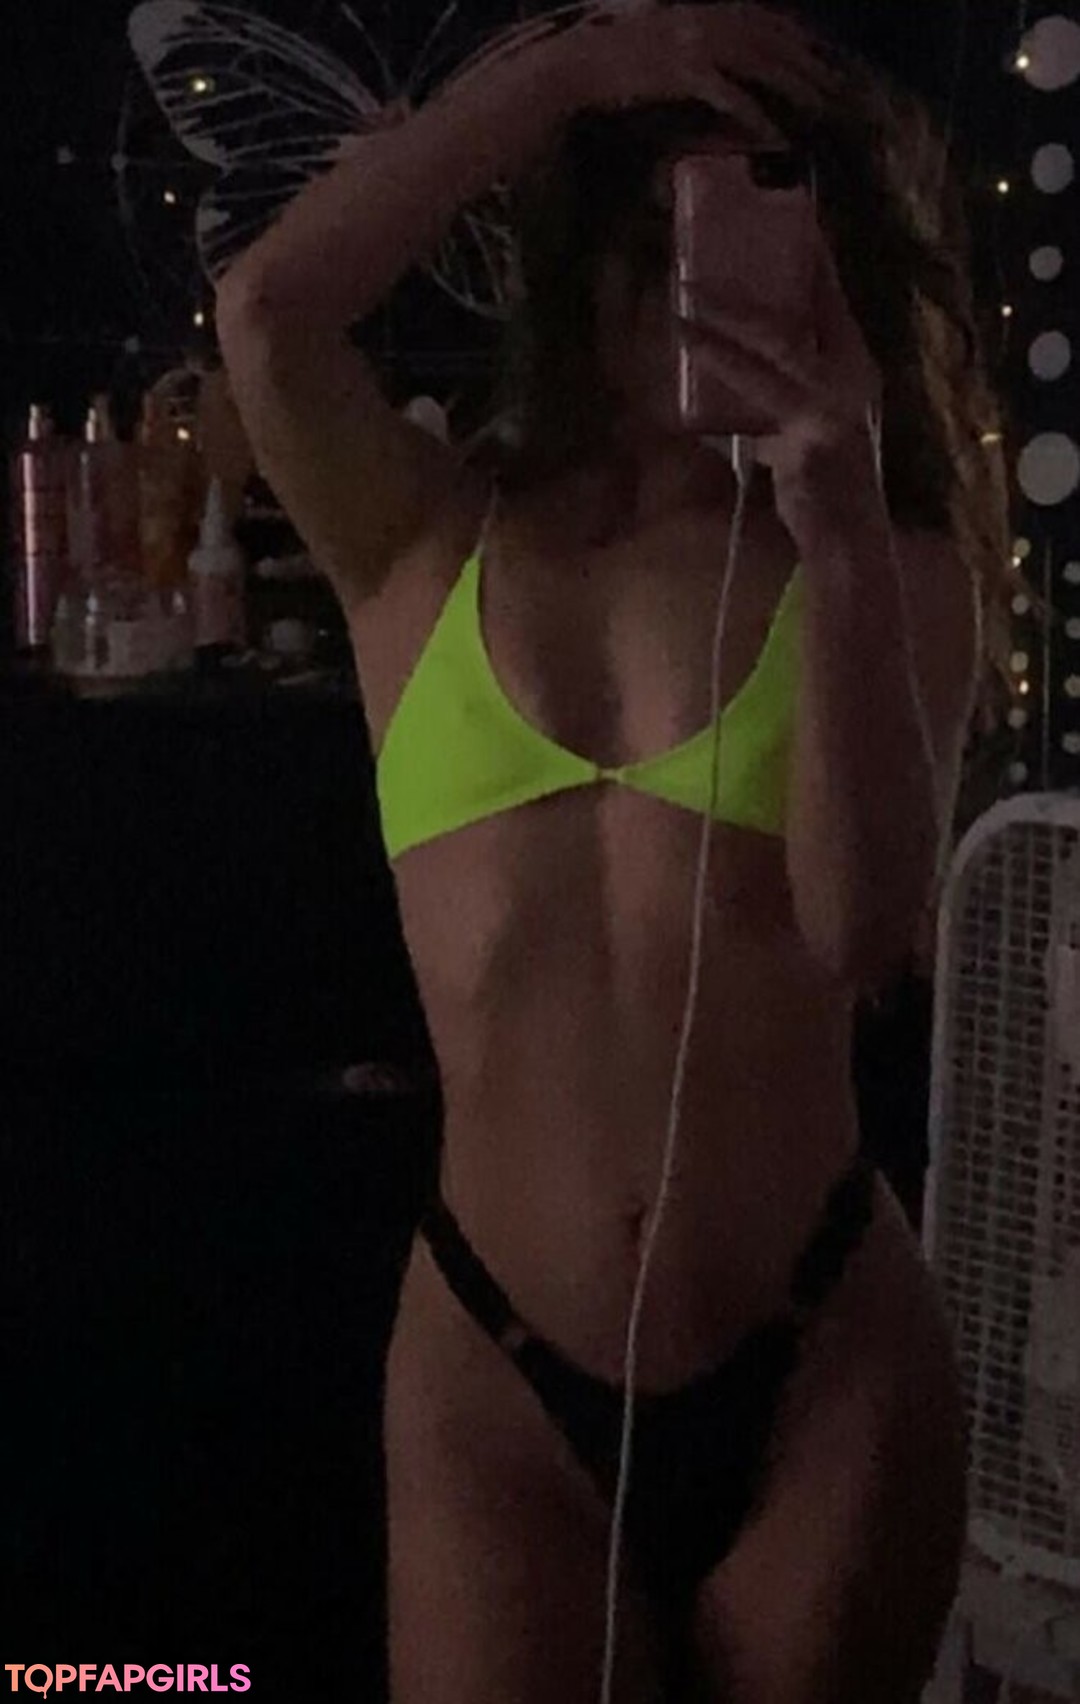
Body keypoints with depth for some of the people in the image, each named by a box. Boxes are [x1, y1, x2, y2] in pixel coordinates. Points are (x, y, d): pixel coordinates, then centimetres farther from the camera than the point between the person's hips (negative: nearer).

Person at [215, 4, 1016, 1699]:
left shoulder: (887, 566, 1)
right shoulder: (430, 544, 2)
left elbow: (859, 929, -13)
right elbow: (264, 309, -17)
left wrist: (839, 544, -21)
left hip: (824, 1364, 1)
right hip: (492, 1369, 0)